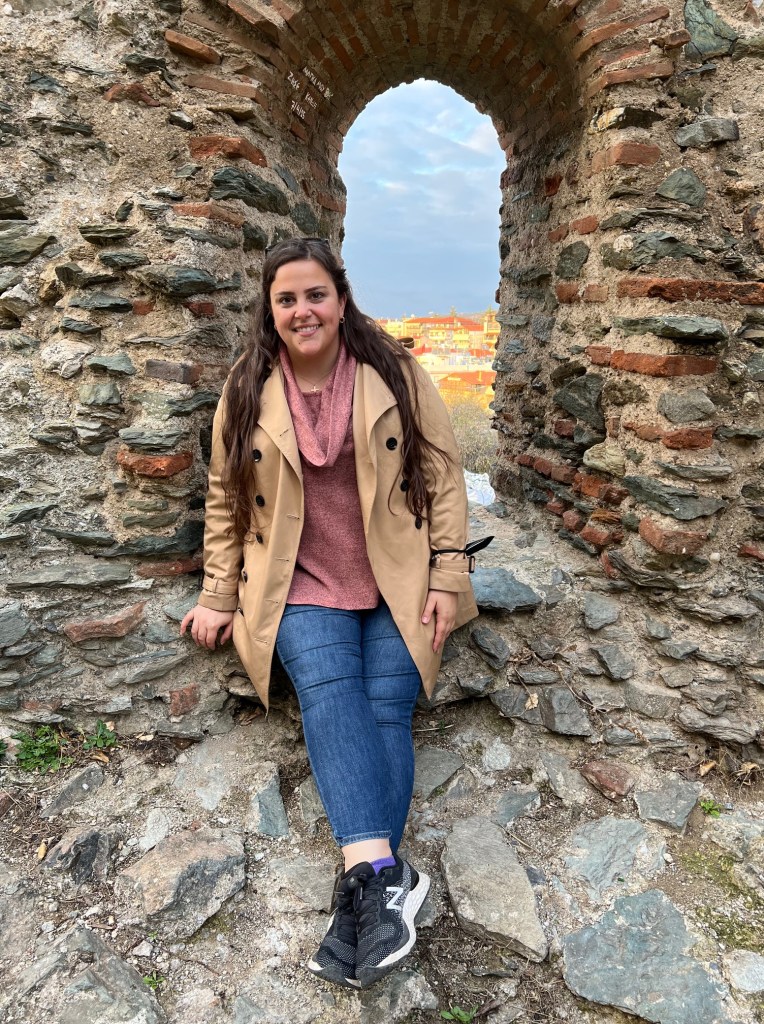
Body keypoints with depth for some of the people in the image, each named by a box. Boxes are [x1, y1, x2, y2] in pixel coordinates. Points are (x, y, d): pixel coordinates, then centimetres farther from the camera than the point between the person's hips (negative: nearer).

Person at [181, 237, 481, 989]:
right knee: (327, 688, -26)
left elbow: (443, 475, 3)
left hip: (396, 583, 0)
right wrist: (218, 596, 8)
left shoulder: (394, 374, 2)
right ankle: (382, 873, -30)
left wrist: (448, 574, -4)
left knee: (385, 704, -19)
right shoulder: (246, 392, 6)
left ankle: (363, 894, -15)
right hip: (302, 587, 1)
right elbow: (226, 502, 12)